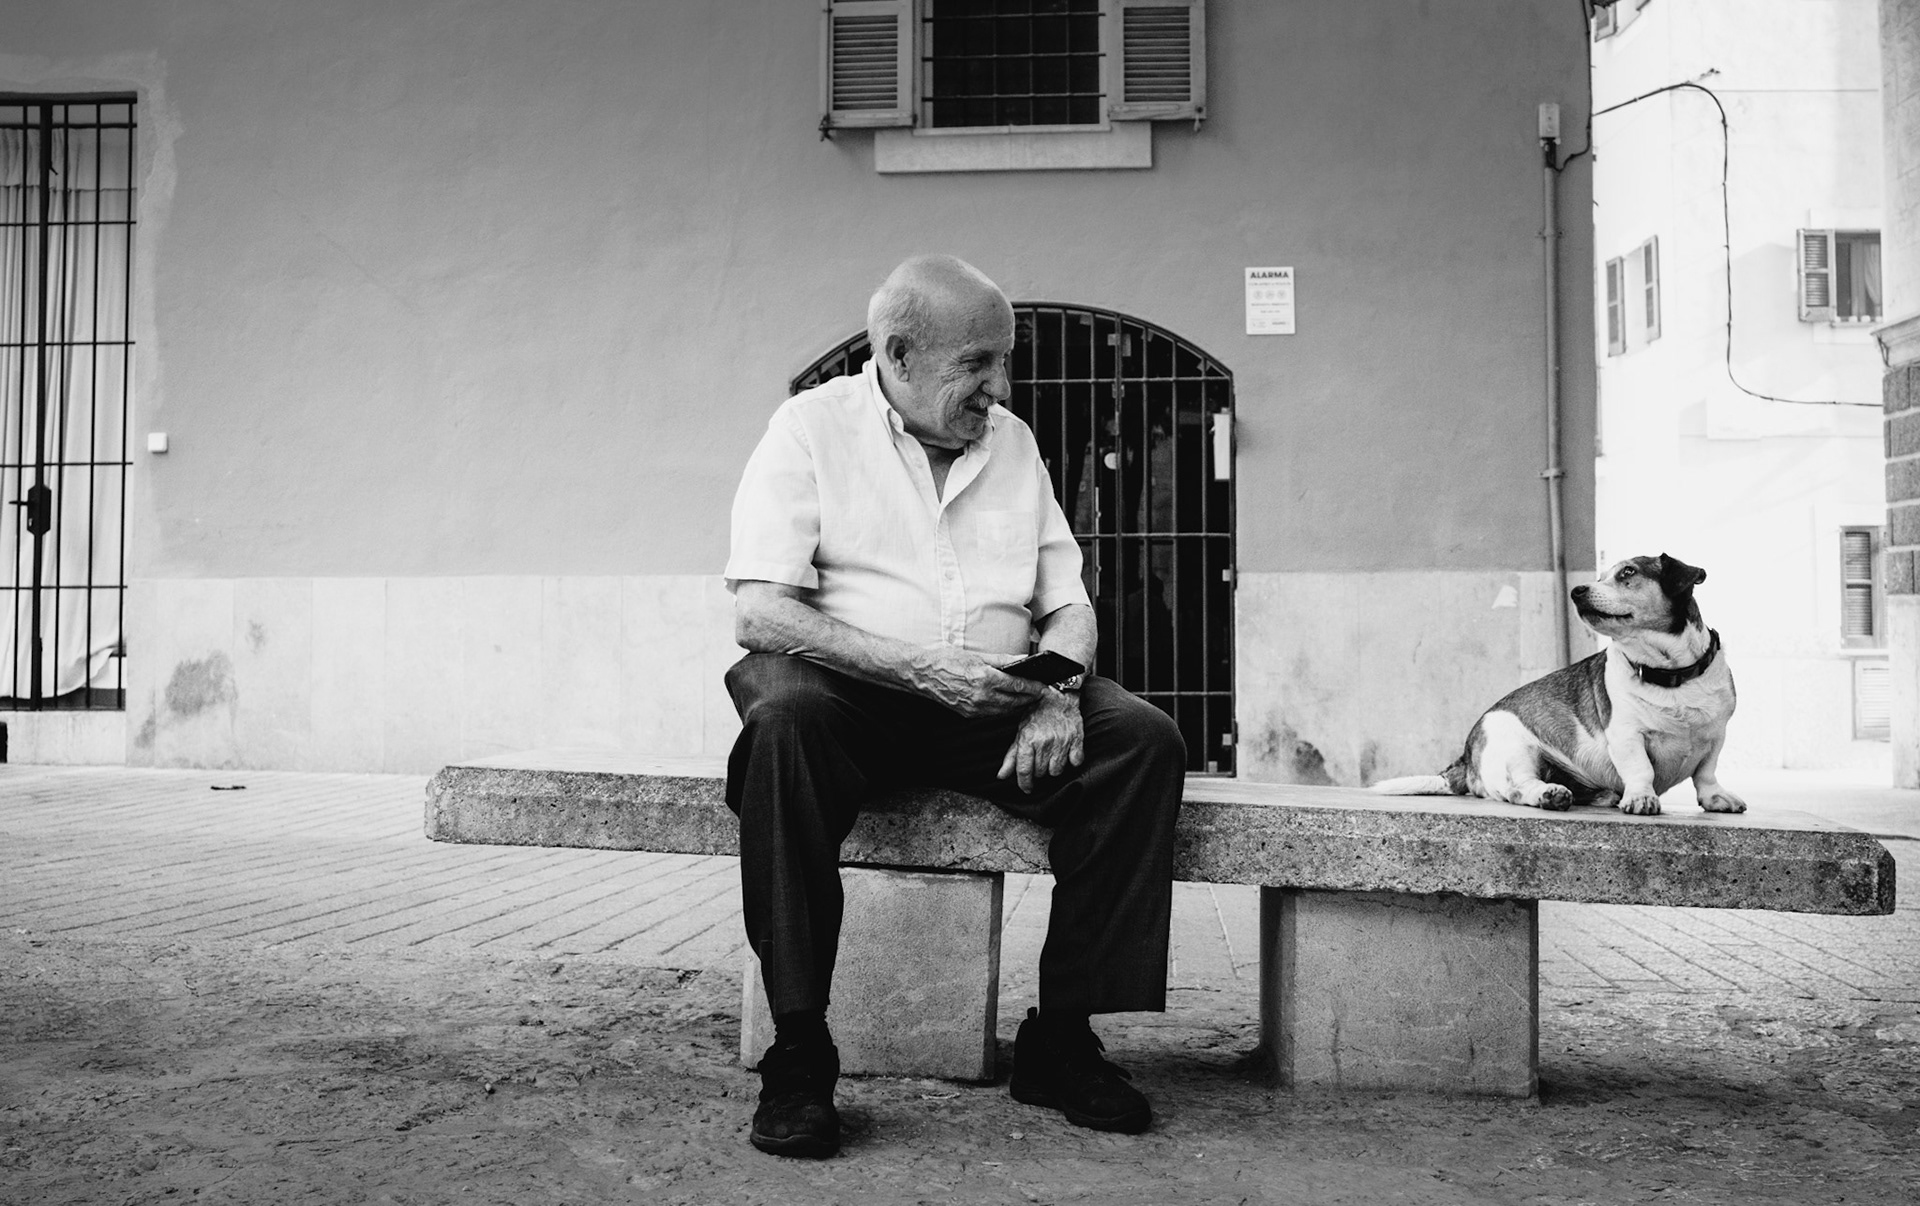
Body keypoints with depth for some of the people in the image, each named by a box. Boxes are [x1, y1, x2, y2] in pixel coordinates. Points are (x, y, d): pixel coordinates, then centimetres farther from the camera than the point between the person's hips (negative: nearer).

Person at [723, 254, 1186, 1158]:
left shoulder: (1012, 441, 15)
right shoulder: (812, 427, -1)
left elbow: (1067, 602, 14)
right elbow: (759, 613, -12)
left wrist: (1059, 694, -10)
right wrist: (920, 668, -23)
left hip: (993, 706, 5)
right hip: (850, 688, -4)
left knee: (1144, 740, -20)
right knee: (786, 715, -37)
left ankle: (1060, 1037, -12)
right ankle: (798, 1055, -28)